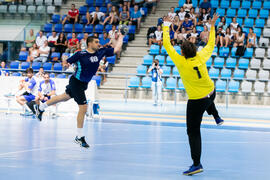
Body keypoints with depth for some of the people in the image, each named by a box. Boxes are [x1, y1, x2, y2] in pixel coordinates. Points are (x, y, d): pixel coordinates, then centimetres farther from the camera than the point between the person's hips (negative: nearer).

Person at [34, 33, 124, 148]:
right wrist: (65, 63, -24)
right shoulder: (80, 54, -20)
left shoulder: (101, 52, -6)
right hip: (76, 82, -8)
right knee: (83, 107, -12)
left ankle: (40, 108, 49)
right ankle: (79, 137, 0)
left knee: (65, 97, 26)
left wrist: (120, 37, -4)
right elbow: (67, 62, -9)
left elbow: (116, 49, -2)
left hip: (84, 83, 8)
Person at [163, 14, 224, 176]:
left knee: (193, 132, -1)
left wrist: (166, 26, 0)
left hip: (196, 102, -5)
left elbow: (167, 44, -11)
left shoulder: (181, 62, -19)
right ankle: (217, 118, 51)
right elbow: (211, 45, 10)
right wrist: (212, 26, 18)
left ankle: (197, 164, -5)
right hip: (211, 93, 5)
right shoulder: (201, 58, -9)